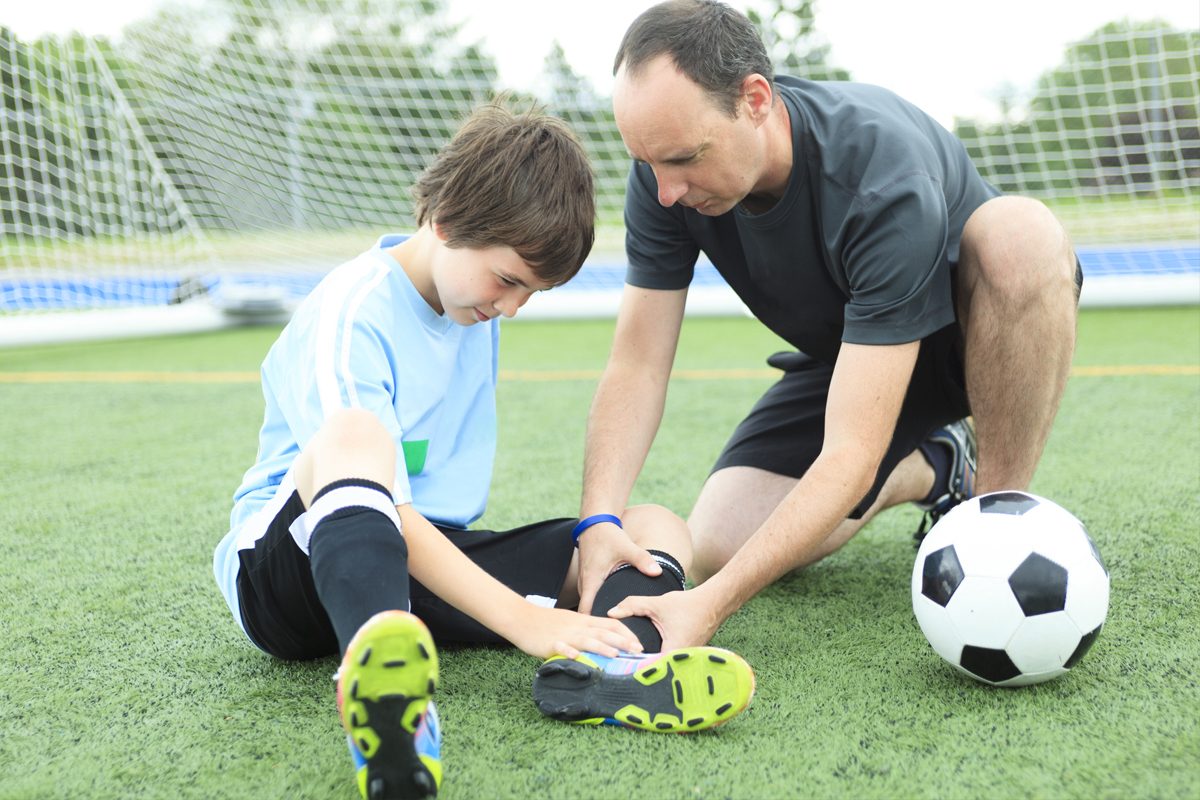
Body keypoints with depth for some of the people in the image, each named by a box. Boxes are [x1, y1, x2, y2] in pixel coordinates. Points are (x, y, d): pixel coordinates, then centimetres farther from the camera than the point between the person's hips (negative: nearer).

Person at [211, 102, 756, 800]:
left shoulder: (477, 298, 8)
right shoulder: (349, 318, -17)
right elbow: (390, 511, -28)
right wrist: (523, 618, -36)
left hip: (433, 558, 7)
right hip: (288, 563, -7)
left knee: (658, 528, -8)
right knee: (354, 437, -39)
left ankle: (596, 668, -43)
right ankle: (380, 680, -64)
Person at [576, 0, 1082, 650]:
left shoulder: (885, 177, -40)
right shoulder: (666, 170, -23)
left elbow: (850, 454, -42)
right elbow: (637, 365, -19)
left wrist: (712, 604, -48)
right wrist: (597, 522, -35)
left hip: (974, 330, -4)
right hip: (847, 356, 5)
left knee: (1020, 230, -39)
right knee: (716, 549, -13)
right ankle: (933, 471, 12)